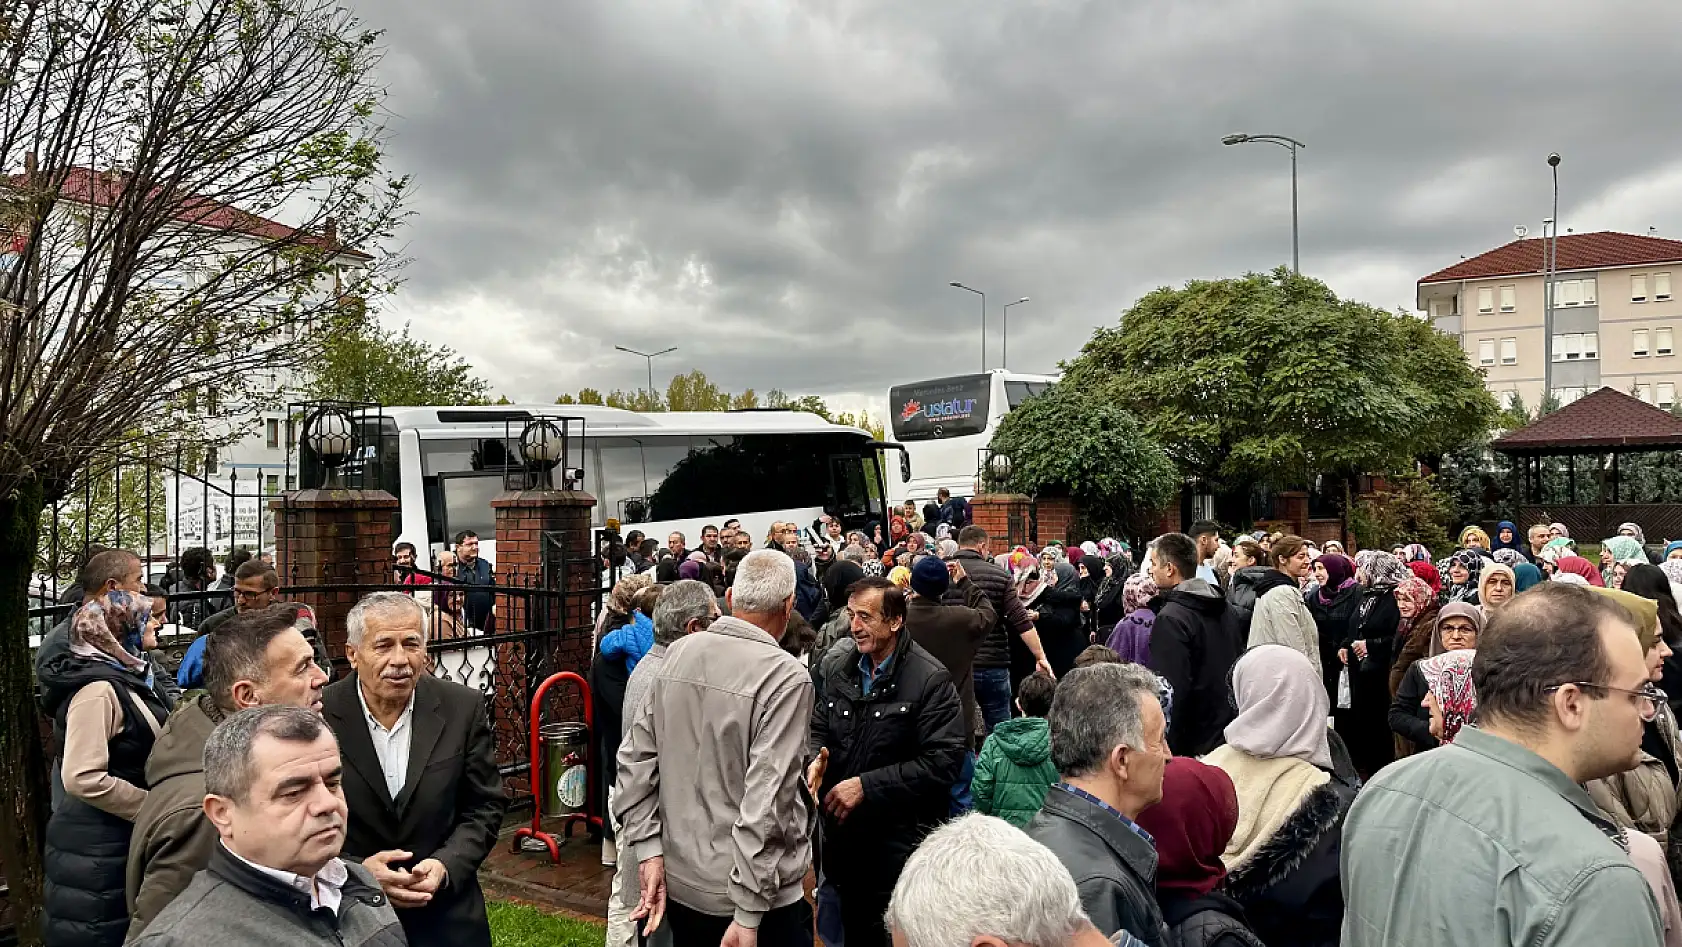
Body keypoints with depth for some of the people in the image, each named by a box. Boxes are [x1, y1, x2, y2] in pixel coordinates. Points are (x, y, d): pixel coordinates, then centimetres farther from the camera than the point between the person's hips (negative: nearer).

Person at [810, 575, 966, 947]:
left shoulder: (930, 680, -16)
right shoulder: (837, 665, 1)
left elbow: (943, 761, -21)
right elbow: (819, 726, 12)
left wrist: (867, 785, -22)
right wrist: (816, 760, -11)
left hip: (898, 837, -5)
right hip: (841, 829, 5)